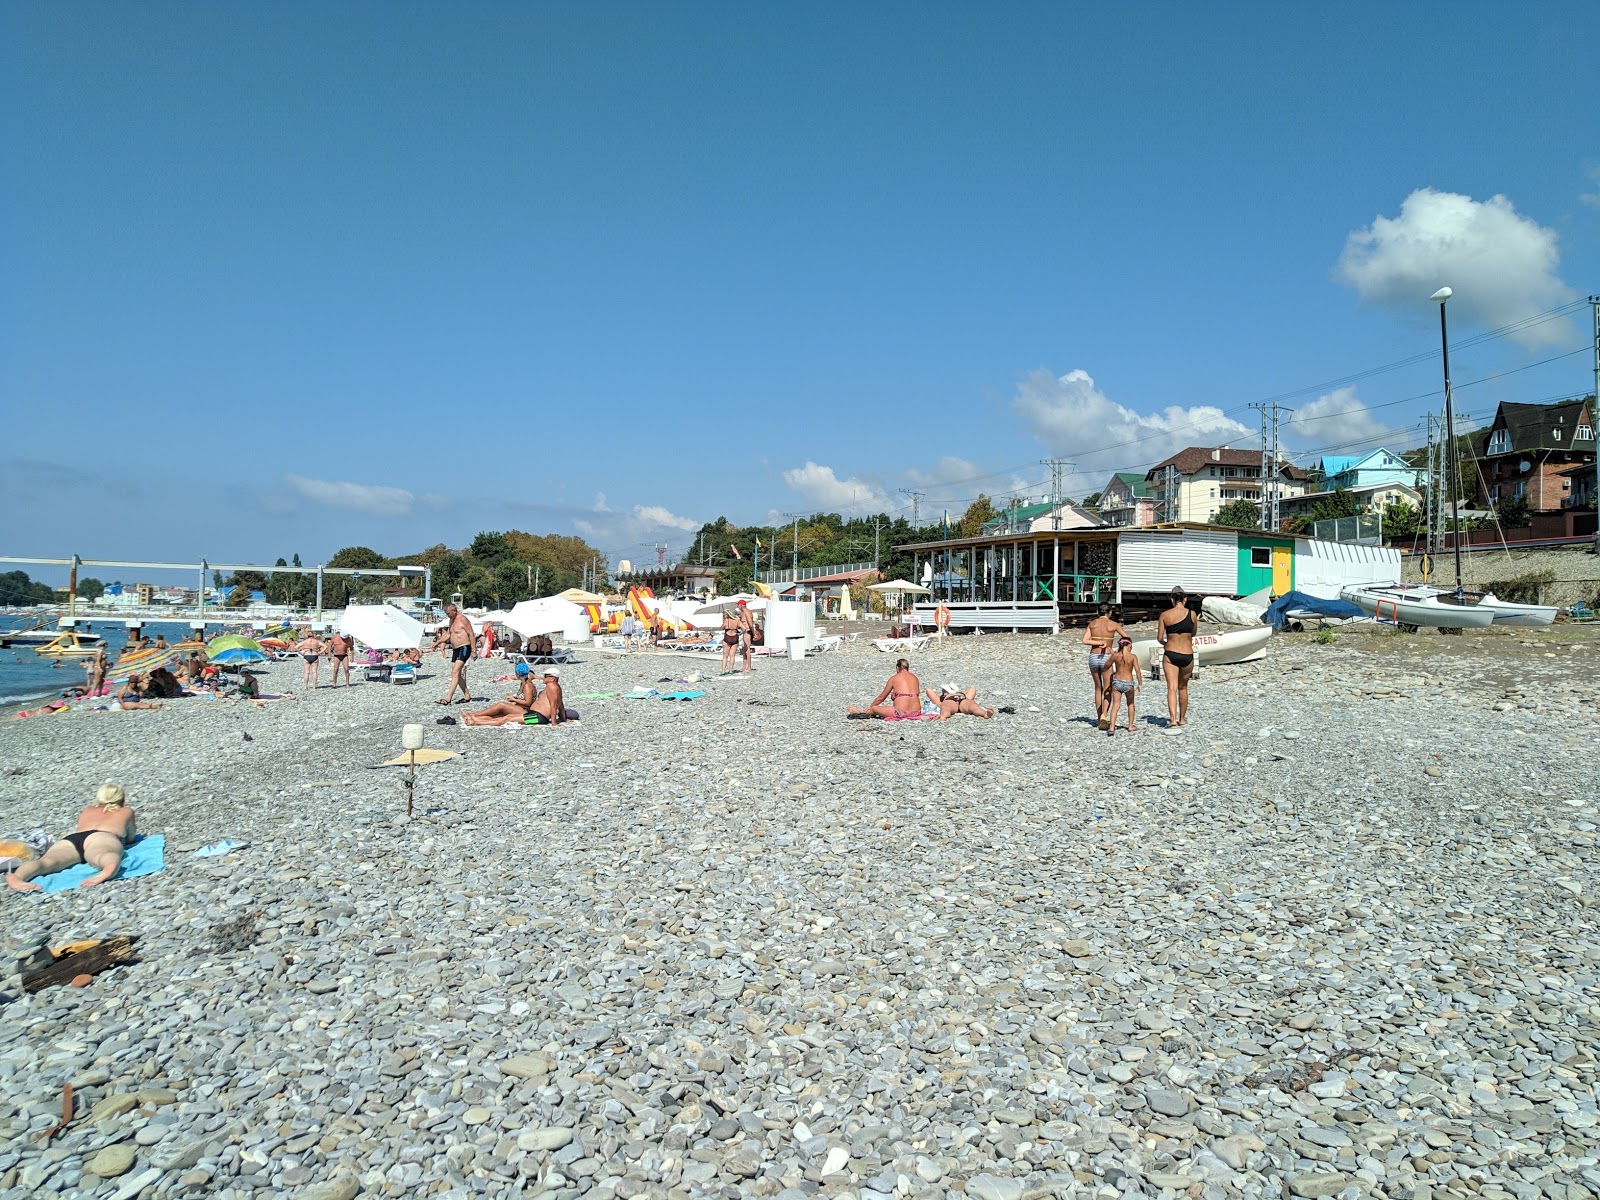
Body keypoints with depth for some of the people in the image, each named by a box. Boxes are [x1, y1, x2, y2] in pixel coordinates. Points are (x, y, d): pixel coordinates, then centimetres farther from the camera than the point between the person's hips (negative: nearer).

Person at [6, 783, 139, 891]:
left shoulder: (87, 811, 46)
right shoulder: (127, 811, 38)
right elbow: (131, 839, 50)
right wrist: (120, 833, 70)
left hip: (69, 840, 4)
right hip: (102, 837, -4)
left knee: (46, 861, -29)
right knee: (107, 857, -39)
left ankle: (16, 877, -63)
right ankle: (109, 868, -77)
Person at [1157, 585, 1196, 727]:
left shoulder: (1164, 615, -3)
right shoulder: (1191, 614, -3)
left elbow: (1159, 638, -3)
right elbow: (1193, 634, 12)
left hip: (1170, 655, -1)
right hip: (1187, 655, 1)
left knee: (1172, 688, -3)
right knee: (1183, 687, 17)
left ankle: (1173, 719, -18)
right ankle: (1182, 718, 29)